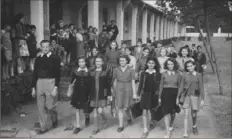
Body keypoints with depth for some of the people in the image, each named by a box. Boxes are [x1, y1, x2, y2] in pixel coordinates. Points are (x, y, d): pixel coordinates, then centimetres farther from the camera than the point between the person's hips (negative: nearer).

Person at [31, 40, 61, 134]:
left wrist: (55, 87, -12)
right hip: (39, 83, 4)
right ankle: (44, 127, 18)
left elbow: (58, 74, -5)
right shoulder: (38, 59, 10)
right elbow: (35, 73, 12)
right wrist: (33, 87, 9)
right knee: (41, 106, 6)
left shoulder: (55, 58, -2)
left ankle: (54, 121, 31)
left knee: (50, 106, 1)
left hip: (51, 83, -4)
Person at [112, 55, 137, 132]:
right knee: (120, 108, 0)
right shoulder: (116, 70, 1)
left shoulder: (131, 70, -4)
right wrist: (113, 91, 13)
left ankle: (129, 117, 35)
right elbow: (115, 81, 9)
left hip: (128, 90, -1)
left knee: (125, 108, 1)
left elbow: (133, 82, -3)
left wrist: (134, 93, -5)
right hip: (119, 90, 2)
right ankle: (121, 126, 10)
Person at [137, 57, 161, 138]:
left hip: (154, 94, -1)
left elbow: (159, 85, 0)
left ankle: (153, 121, 44)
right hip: (145, 94, 1)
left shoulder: (157, 74, -1)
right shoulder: (143, 73, 3)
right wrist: (139, 94, 3)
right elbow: (140, 84, 5)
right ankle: (145, 130, 5)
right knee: (144, 111, -2)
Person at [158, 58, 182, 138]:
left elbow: (179, 86, 3)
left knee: (173, 112, 15)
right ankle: (168, 133, -1)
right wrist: (159, 97, 4)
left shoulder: (178, 75, 1)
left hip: (174, 94, 1)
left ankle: (171, 125, 46)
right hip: (165, 94, -1)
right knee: (166, 113, -5)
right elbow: (161, 86, 5)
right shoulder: (164, 74, 1)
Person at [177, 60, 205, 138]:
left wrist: (202, 99, -5)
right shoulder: (185, 75, 3)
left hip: (195, 96, 0)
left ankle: (194, 126, 41)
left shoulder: (198, 75, 0)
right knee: (186, 115, -4)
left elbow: (201, 88, -1)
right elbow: (182, 87, 6)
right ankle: (185, 133, 0)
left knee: (194, 115, 10)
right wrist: (178, 97, 5)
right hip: (186, 96, 1)